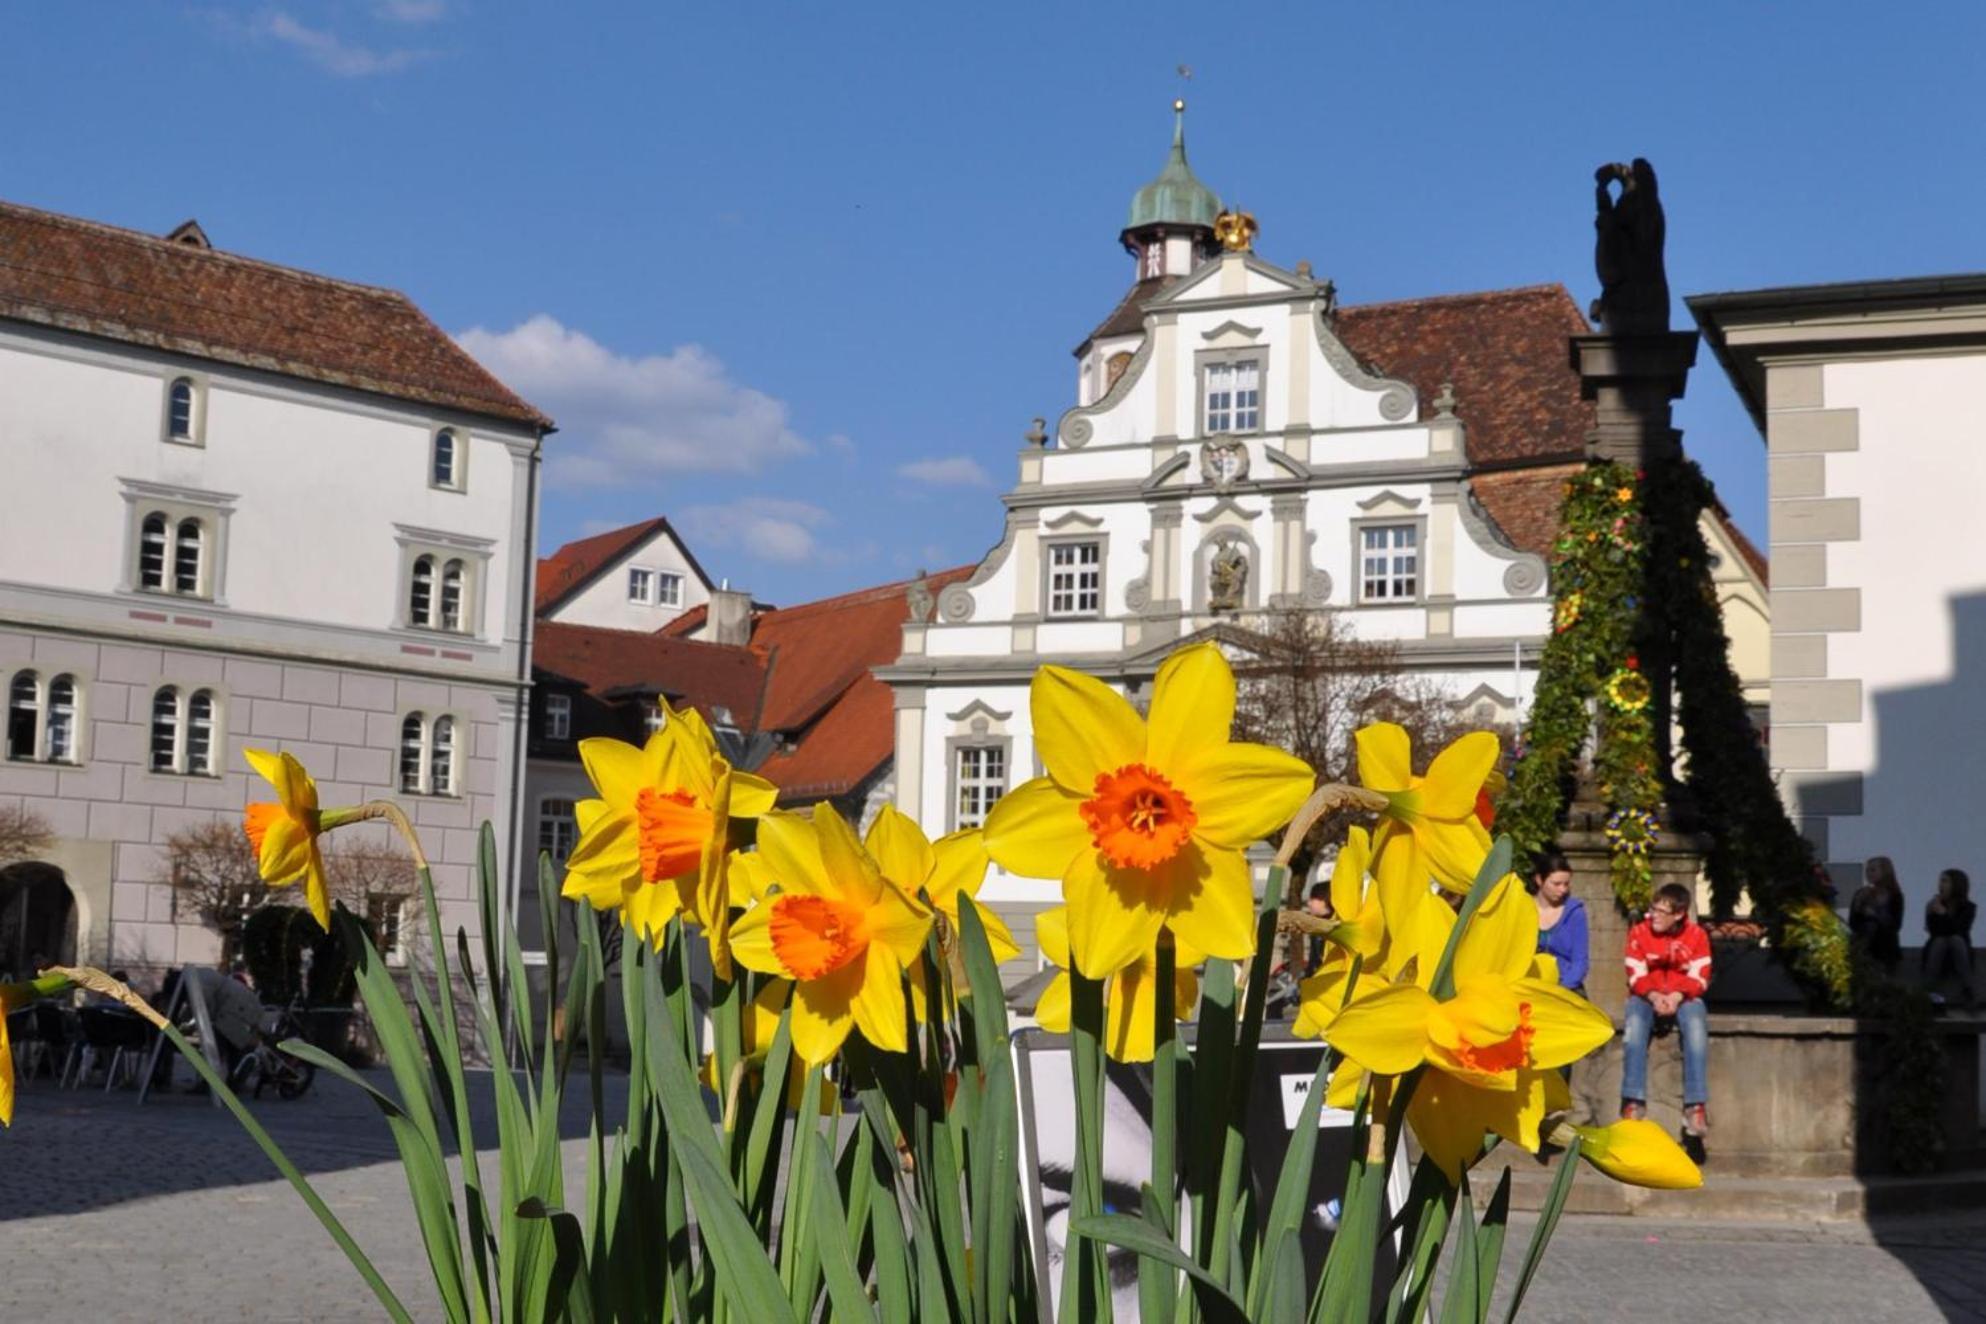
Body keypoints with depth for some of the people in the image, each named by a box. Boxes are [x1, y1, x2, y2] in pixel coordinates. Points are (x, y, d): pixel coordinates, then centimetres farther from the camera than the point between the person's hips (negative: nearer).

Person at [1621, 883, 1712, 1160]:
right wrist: (1653, 996, -24)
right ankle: (1634, 1103, -35)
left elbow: (1699, 979, -6)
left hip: (1683, 998, 0)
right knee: (1636, 1023, -33)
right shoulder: (1639, 932, -4)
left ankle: (1696, 1107, -34)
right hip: (1646, 997, 0)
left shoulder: (1696, 935, -3)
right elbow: (1636, 976, -5)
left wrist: (1677, 996, -23)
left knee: (1696, 1025, -33)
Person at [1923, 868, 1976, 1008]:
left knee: (1956, 939, -31)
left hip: (1959, 956, -1)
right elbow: (1934, 932, -10)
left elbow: (1958, 930, -17)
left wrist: (1943, 913, -26)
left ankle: (1967, 991, -43)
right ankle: (1928, 990, -43)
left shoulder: (1968, 907, -2)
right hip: (1937, 951, 1)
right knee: (1940, 941, -31)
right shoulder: (1933, 906, 0)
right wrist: (1932, 914, -23)